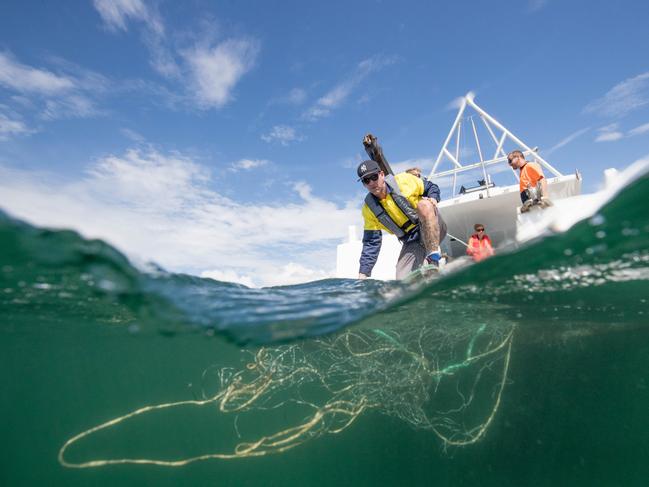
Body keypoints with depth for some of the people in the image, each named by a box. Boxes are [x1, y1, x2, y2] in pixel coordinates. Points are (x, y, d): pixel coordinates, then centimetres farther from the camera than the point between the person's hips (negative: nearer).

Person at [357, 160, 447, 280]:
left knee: (424, 205, -35)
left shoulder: (403, 180, -10)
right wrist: (363, 274, -8)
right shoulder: (369, 208, -4)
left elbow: (431, 187, 5)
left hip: (433, 227, -2)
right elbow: (371, 242, -3)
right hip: (411, 242, 2)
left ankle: (434, 258, -30)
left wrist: (433, 199, -19)